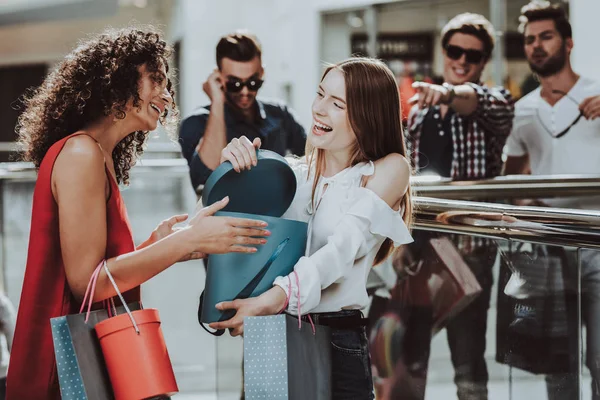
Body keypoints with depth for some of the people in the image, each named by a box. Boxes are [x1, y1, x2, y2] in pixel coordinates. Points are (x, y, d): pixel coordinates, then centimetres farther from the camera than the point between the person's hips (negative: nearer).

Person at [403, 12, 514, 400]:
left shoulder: (496, 103, 1)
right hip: (416, 242, 5)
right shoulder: (420, 109, 15)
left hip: (469, 244, -5)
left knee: (468, 358, -4)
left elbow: (476, 101, -24)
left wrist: (449, 93, -46)